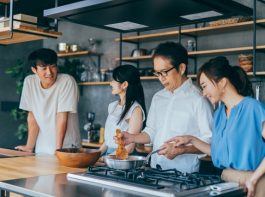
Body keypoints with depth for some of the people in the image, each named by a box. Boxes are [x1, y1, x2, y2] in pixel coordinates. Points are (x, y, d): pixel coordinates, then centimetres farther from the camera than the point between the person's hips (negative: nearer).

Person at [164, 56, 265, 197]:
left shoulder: (253, 108, -14)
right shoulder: (219, 113, 9)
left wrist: (253, 179, -20)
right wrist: (192, 140, 7)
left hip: (252, 183, -6)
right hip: (225, 180, 6)